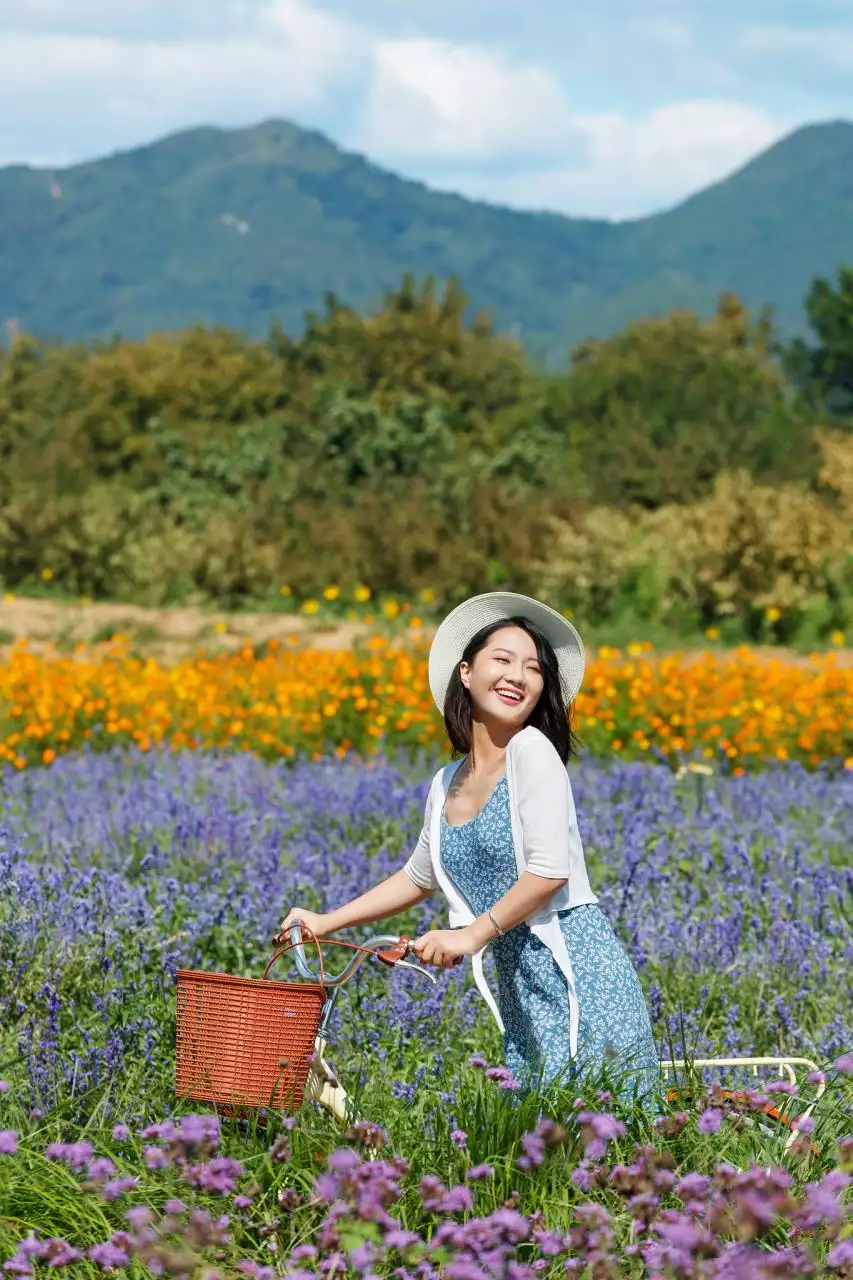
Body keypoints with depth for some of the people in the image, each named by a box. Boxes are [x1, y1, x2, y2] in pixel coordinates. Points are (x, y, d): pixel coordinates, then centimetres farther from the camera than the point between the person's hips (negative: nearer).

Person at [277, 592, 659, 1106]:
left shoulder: (533, 750, -9)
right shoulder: (446, 785, 13)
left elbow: (550, 872, -15)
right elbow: (418, 878, 30)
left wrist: (473, 934, -11)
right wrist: (327, 921, 27)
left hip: (577, 968, -7)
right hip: (518, 981, 7)